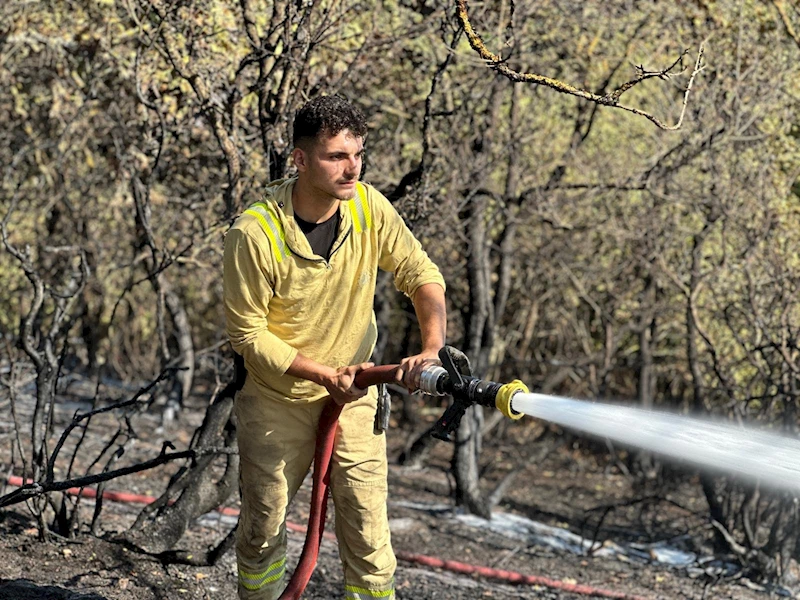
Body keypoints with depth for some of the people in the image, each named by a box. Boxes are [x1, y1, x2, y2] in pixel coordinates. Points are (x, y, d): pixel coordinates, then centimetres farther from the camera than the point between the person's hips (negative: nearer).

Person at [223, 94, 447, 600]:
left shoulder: (370, 207, -14)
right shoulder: (256, 232, -24)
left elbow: (423, 277, -8)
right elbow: (247, 333, -16)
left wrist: (432, 350, -26)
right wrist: (323, 374, -23)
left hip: (354, 399, 2)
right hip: (277, 401, -2)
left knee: (369, 536, -1)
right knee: (263, 530, 12)